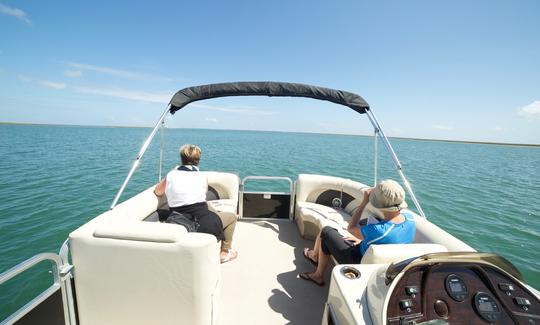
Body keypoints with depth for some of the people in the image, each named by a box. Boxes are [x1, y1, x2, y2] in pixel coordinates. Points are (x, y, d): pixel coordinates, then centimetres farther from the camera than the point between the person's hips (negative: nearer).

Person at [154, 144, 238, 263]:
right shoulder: (202, 177, -5)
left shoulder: (171, 175, 0)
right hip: (204, 225, -5)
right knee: (232, 217, 20)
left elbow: (157, 192, 16)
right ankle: (224, 253, 24)